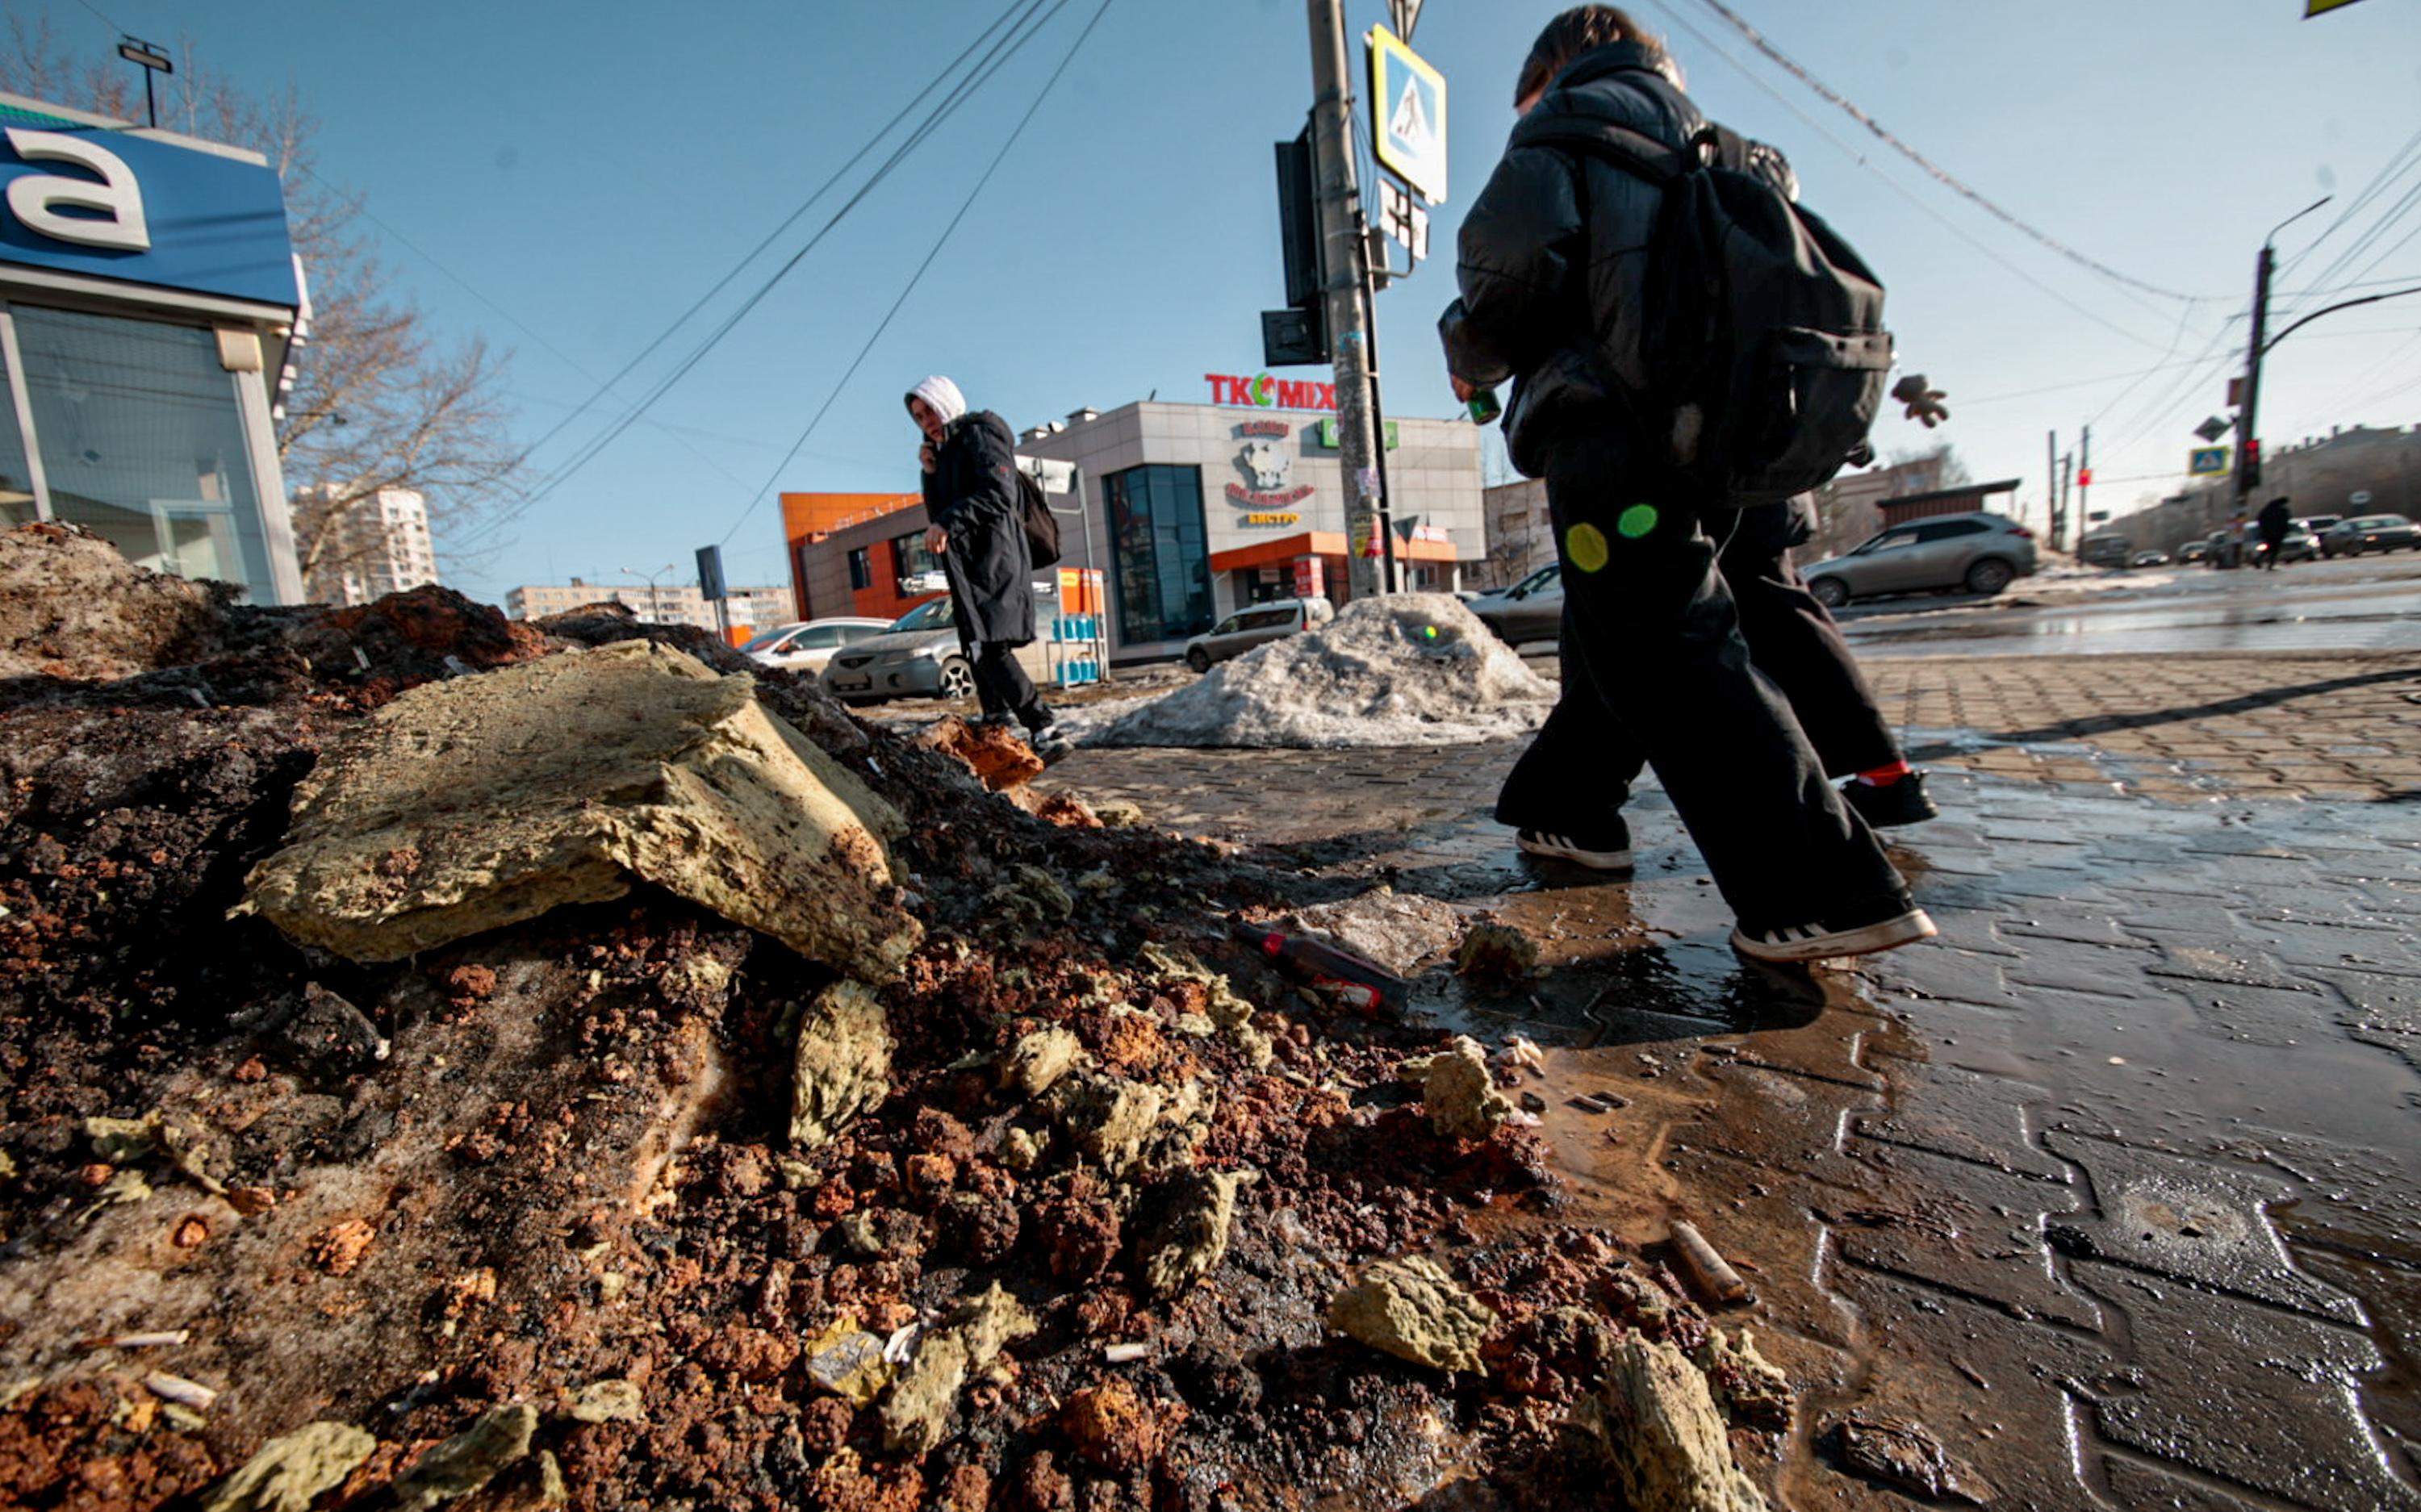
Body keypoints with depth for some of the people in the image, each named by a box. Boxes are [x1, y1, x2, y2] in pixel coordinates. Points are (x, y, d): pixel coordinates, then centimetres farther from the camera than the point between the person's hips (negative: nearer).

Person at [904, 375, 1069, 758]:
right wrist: (930, 473, 7)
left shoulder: (980, 434, -2)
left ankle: (1047, 733, -27)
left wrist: (948, 523, -24)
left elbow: (999, 493, -18)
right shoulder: (947, 450, 25)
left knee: (989, 649, -21)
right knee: (978, 651, 12)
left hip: (993, 558, -10)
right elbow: (938, 513, 22)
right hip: (970, 565, 10)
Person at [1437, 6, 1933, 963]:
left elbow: (1513, 245, -11)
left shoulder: (1581, 112, 7)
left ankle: (1828, 896, -16)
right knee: (1612, 637, 18)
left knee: (1666, 653, -13)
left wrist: (1473, 355, 6)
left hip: (1613, 426, -9)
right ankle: (1565, 806, 32)